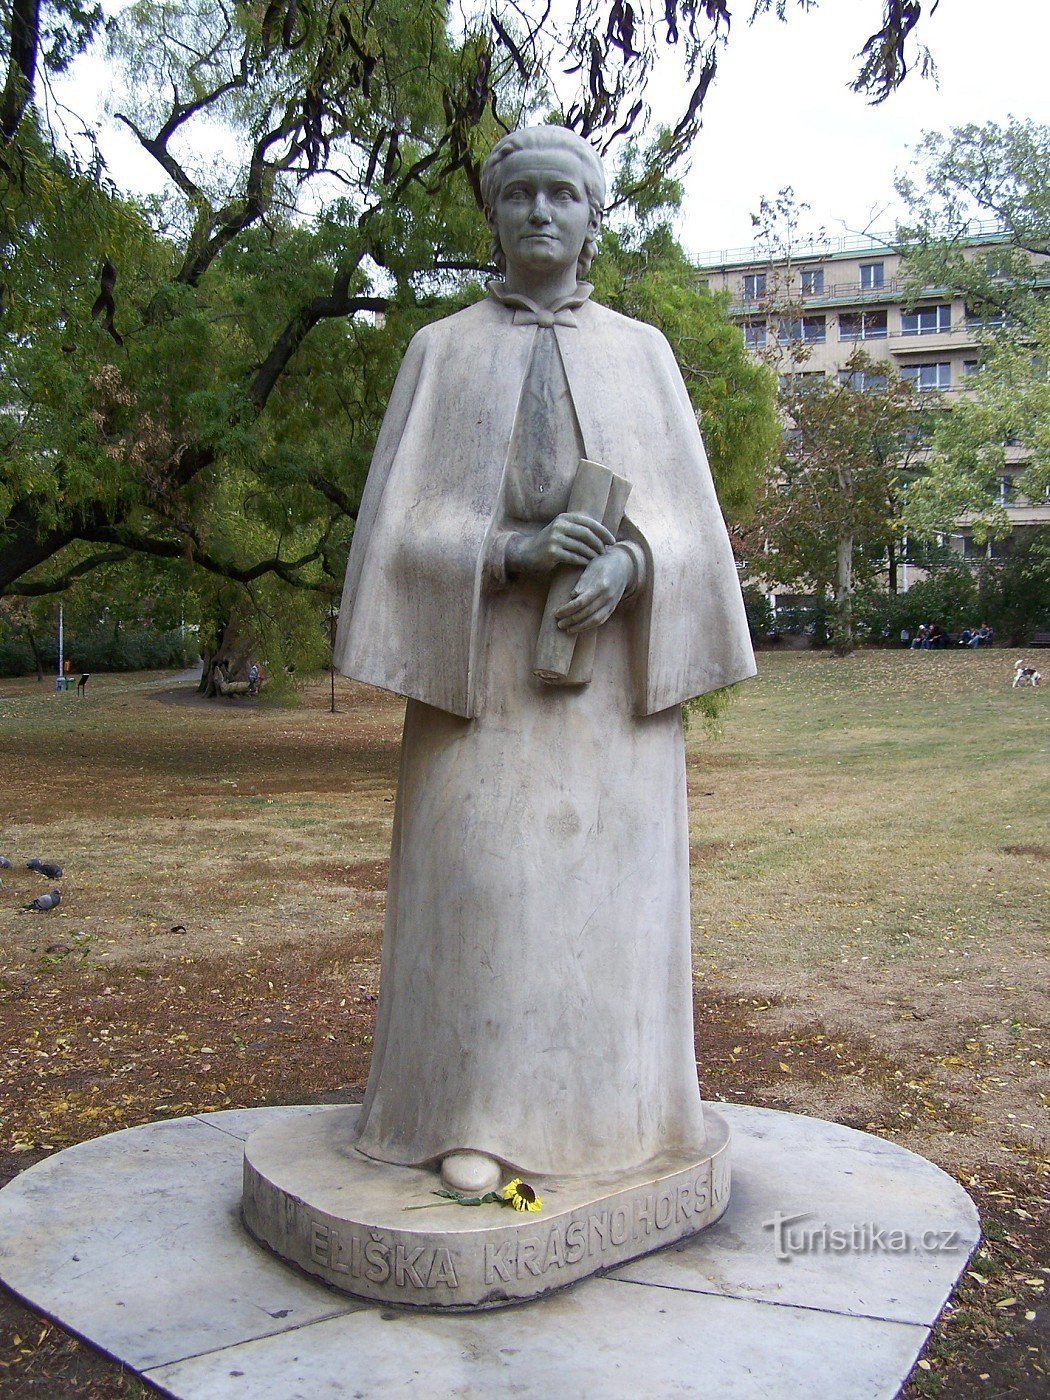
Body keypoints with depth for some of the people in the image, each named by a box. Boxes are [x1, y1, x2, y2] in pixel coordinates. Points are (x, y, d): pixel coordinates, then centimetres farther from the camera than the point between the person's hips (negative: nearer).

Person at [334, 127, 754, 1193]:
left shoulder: (641, 352, 11)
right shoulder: (441, 350, 7)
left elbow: (685, 514, 4)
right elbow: (404, 521, -1)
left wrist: (626, 566, -19)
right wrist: (517, 549, -20)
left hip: (608, 654, 2)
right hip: (484, 649, -1)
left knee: (604, 871, 2)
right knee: (480, 873, -4)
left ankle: (599, 1097, 16)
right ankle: (476, 1112, 8)